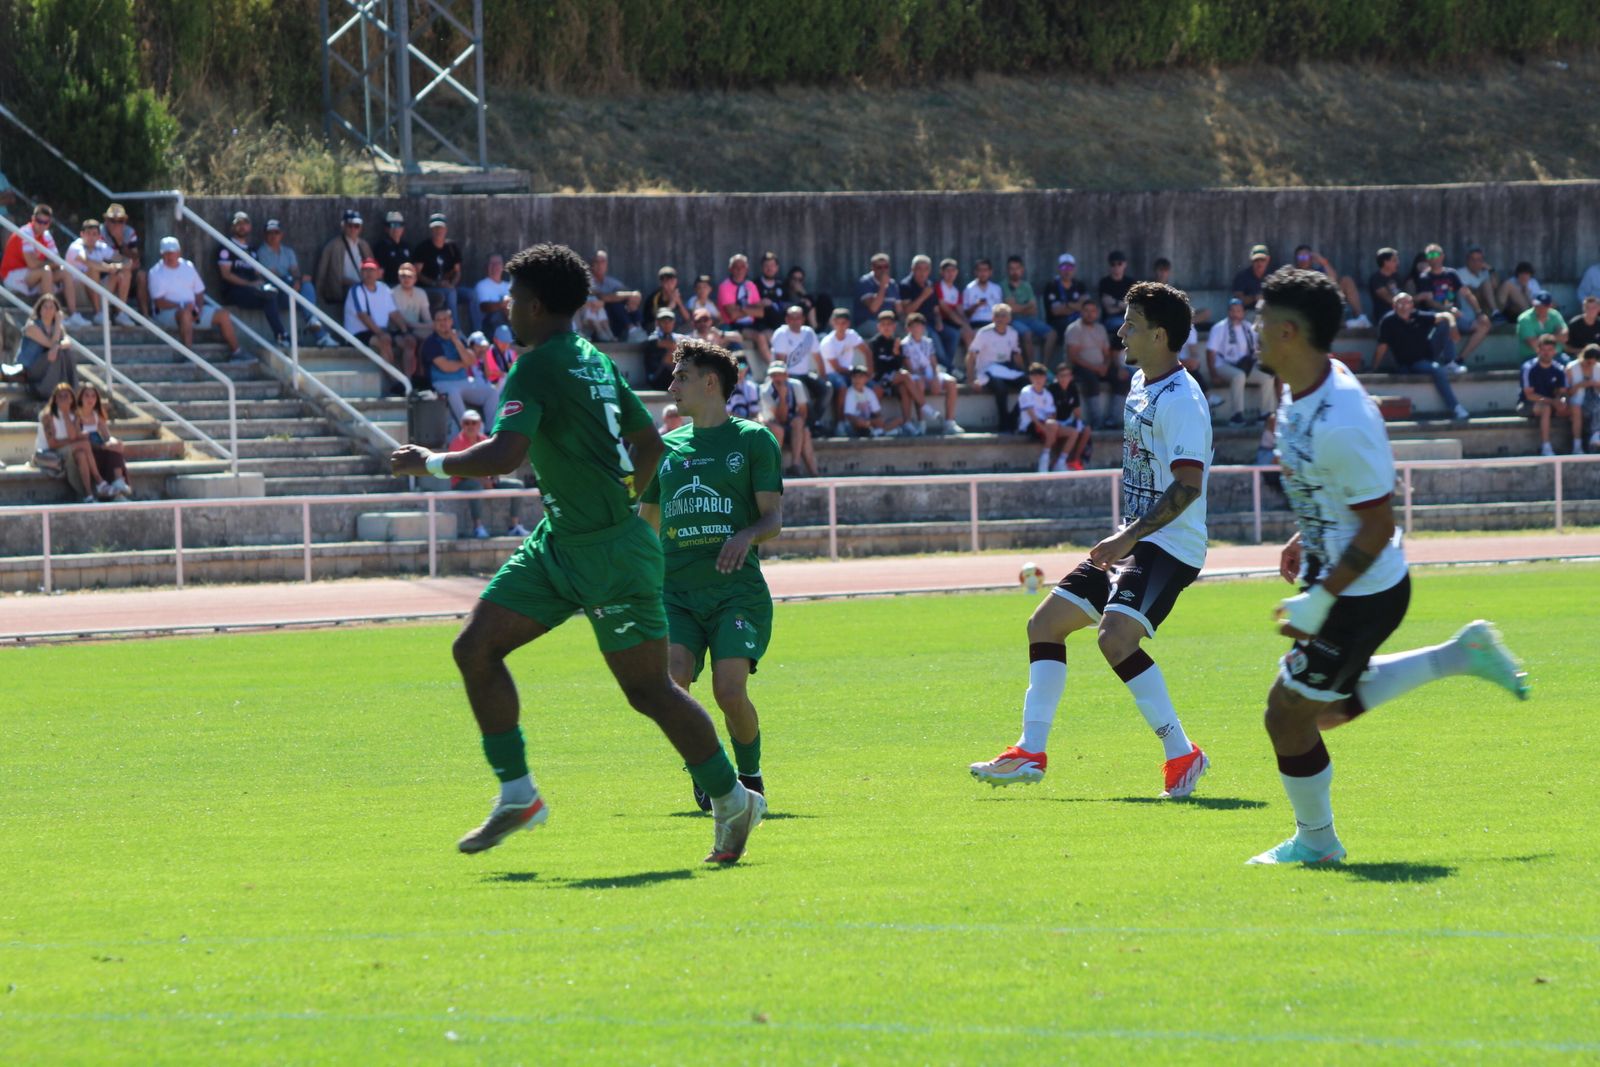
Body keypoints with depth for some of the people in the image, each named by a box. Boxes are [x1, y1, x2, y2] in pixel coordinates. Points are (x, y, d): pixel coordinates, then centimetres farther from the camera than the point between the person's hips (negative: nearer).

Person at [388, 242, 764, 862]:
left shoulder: (534, 370, -16)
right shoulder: (596, 363, 11)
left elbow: (503, 455, -28)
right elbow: (650, 443, 19)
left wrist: (430, 463, -15)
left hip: (612, 555, -10)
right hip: (558, 545, 10)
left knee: (648, 689, -1)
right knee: (475, 649, 2)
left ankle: (733, 801, 13)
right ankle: (517, 794, 5)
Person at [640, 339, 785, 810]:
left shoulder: (753, 440, 6)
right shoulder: (666, 447, 18)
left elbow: (773, 516, 0)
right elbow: (645, 522, 26)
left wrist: (748, 534, -21)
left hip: (736, 589, -3)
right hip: (675, 590, 3)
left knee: (730, 691, -17)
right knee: (669, 682, -19)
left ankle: (750, 777, 9)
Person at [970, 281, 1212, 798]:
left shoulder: (1181, 399, -18)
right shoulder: (1141, 384, 13)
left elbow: (1188, 484, -26)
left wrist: (1129, 538, -28)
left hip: (1170, 545, -10)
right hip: (1135, 540, 10)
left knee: (1115, 637, -28)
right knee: (1045, 623, 8)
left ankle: (1181, 754, -19)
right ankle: (1031, 751, 12)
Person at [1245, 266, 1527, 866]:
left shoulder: (1342, 423, -32)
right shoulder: (1298, 392, -1)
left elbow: (1377, 526, -27)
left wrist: (1319, 600, -25)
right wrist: (1305, 541, 19)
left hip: (1363, 592, -10)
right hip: (1331, 573, 10)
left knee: (1288, 713, -1)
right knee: (1329, 707, 24)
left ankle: (1315, 840, 19)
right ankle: (1461, 656, 32)